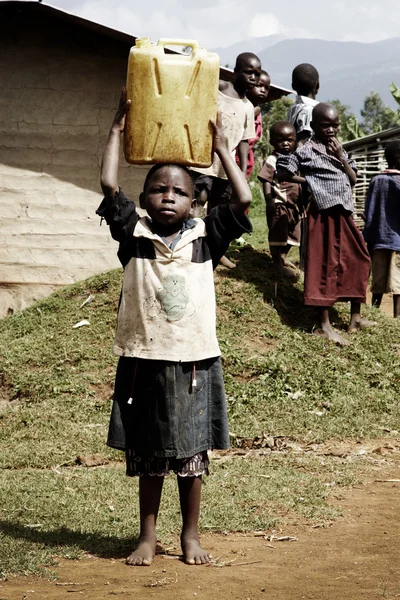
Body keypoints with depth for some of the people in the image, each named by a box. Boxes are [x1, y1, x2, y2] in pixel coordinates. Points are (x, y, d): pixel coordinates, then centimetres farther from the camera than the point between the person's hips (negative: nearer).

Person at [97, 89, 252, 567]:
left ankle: (190, 535, 21)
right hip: (144, 361, 0)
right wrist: (118, 129, -6)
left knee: (192, 455, 9)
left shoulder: (204, 237, 1)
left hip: (195, 361, 1)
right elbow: (109, 186, -9)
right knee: (148, 456, 9)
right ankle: (147, 536, 20)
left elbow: (242, 201, -8)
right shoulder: (134, 236, -1)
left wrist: (220, 146, -4)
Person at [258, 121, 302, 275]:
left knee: (291, 233, 16)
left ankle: (282, 257, 32)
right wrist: (269, 200, -24)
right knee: (277, 234, -3)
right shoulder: (272, 161, -11)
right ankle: (277, 263, 3)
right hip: (279, 204, -8)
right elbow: (266, 182, -15)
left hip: (294, 204, 8)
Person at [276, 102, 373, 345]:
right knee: (326, 265, -6)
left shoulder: (340, 150, 16)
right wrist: (309, 181, -6)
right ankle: (325, 325, -3)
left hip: (344, 214, 7)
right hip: (324, 214, -7)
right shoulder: (306, 151, -5)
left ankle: (356, 317, 22)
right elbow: (283, 171, -9)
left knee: (358, 261, 10)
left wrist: (341, 158, -2)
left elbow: (353, 180, 11)